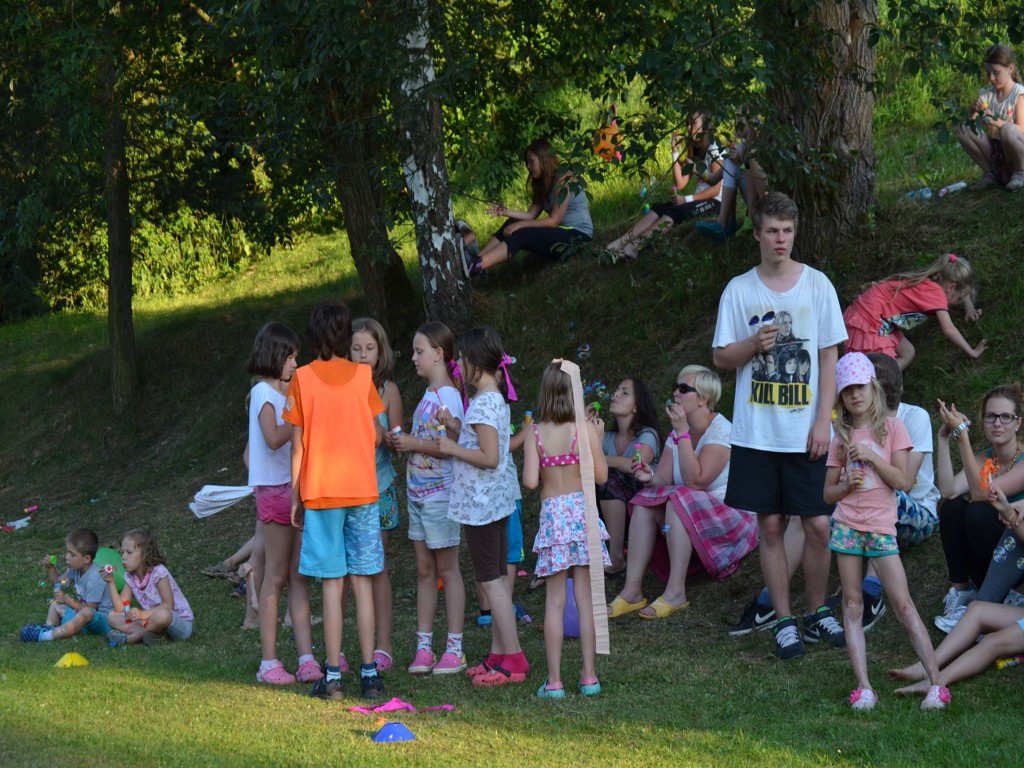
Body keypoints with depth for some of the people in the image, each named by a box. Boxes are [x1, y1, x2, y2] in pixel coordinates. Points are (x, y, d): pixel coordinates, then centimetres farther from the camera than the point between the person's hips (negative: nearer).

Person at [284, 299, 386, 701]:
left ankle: (333, 676, -1)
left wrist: (295, 495, 6)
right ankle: (369, 672, 4)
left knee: (332, 584, 0)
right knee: (362, 581, 5)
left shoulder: (303, 378, -4)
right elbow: (376, 436, 2)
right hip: (362, 488, 1)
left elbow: (297, 443, -2)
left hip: (320, 491, -1)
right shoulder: (363, 375, 0)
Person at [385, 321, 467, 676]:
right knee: (424, 570, 9)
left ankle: (454, 649, 3)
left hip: (440, 493, -9)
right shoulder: (428, 394, 13)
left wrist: (414, 444, -20)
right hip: (418, 491, 9)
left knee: (447, 569, -2)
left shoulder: (448, 396, -13)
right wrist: (400, 442, 2)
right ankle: (424, 647, 12)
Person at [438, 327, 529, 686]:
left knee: (490, 579, -5)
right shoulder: (498, 398, 10)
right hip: (496, 499, 10)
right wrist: (455, 432, 10)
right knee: (495, 577, 14)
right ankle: (499, 653, 20)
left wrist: (453, 449, -15)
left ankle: (513, 658, -4)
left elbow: (490, 457, -24)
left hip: (479, 503, -10)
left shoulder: (482, 404, -19)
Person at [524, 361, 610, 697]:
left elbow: (530, 481, -8)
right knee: (585, 597, 6)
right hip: (582, 510, 0)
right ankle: (589, 676, 8)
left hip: (552, 515, 0)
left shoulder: (536, 434, -4)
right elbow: (601, 475, -3)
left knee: (555, 600, 3)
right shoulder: (585, 429, -6)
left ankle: (554, 681, 2)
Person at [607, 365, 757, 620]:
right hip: (690, 517, 8)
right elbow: (664, 479, 0)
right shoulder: (677, 433, 7)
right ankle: (632, 591, -22)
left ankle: (676, 593, -31)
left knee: (679, 500, -31)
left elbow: (695, 481, -26)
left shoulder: (721, 431, -17)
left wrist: (682, 433, -27)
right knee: (645, 501, -14)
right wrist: (650, 477, -24)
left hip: (732, 518, -8)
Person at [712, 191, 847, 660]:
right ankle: (785, 622, 12)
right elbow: (721, 357, 7)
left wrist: (823, 421, -5)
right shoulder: (739, 290, 3)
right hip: (756, 431, 1)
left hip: (806, 432, 0)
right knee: (770, 526, 3)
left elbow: (829, 357, 2)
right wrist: (754, 345, -14)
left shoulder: (817, 284, 2)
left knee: (818, 525, -1)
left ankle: (817, 613, 17)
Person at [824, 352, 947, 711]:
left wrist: (871, 455, -14)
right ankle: (864, 687, 0)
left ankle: (935, 682, -8)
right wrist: (847, 483, -9)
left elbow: (903, 481, -6)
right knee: (852, 606, 0)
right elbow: (829, 493, 11)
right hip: (847, 526, 3)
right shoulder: (841, 439, 9)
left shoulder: (892, 428, 2)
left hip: (881, 527, -3)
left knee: (904, 605, -7)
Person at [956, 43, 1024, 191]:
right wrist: (972, 111, -17)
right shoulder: (987, 95, 8)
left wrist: (997, 122, -32)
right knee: (963, 130, -13)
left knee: (1008, 130, -38)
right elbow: (969, 123, 5)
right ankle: (989, 173, -1)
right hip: (994, 149, 5)